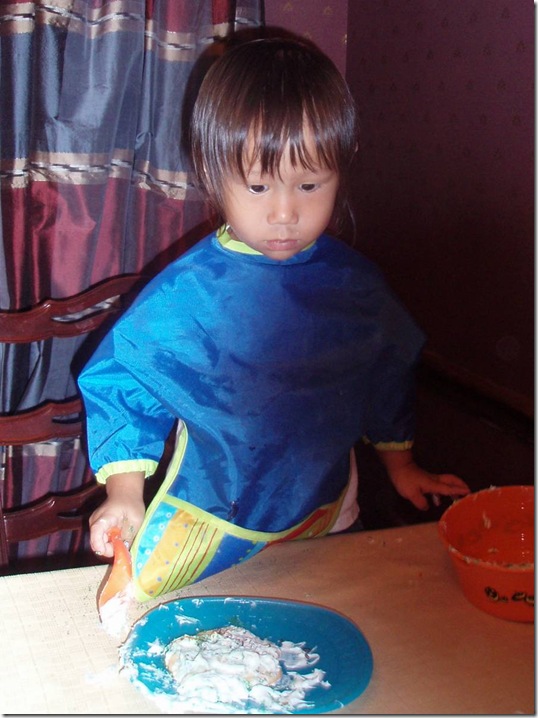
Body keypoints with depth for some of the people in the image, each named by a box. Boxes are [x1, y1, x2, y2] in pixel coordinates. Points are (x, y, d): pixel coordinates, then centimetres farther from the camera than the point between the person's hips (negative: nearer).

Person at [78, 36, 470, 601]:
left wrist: (401, 467, 20)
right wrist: (126, 495, -12)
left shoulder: (355, 284, -5)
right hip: (208, 533, -2)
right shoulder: (187, 290, -17)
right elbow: (123, 379, -7)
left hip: (326, 519, 3)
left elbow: (387, 376, 11)